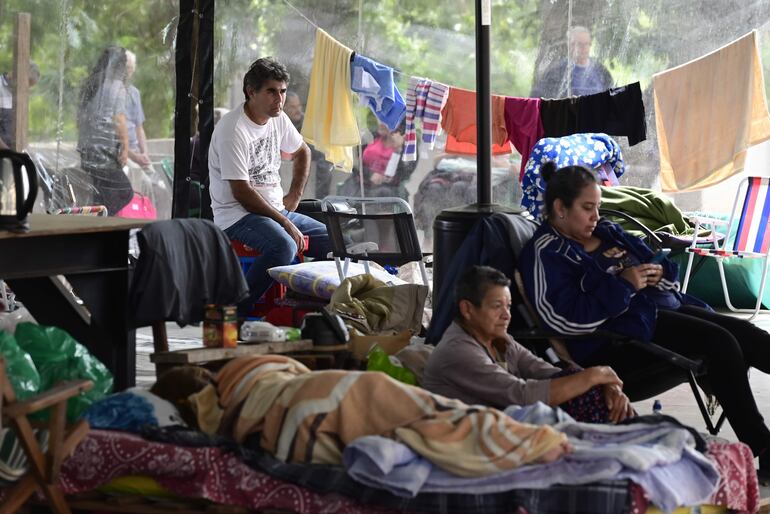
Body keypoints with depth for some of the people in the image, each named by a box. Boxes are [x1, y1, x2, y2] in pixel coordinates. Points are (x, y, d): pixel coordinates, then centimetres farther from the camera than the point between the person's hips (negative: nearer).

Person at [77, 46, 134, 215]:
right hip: (106, 150, -8)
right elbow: (119, 120, -12)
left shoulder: (89, 85, 15)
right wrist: (125, 148, -8)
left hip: (86, 149, 8)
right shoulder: (116, 86, -7)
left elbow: (80, 119, 18)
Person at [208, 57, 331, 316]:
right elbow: (241, 192, -20)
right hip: (238, 215, -8)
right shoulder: (232, 130, -17)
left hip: (276, 209, 8)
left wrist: (294, 196, 16)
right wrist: (285, 223, -20)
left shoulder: (278, 119, 9)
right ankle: (237, 309, -25)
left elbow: (302, 152, 30)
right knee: (283, 245, -36)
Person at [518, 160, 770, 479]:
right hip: (617, 336, -9)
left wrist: (660, 271, 3)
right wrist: (624, 285, -17)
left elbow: (659, 262, 29)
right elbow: (567, 319, -19)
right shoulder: (546, 254, -5)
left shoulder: (607, 232, 21)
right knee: (720, 342, -25)